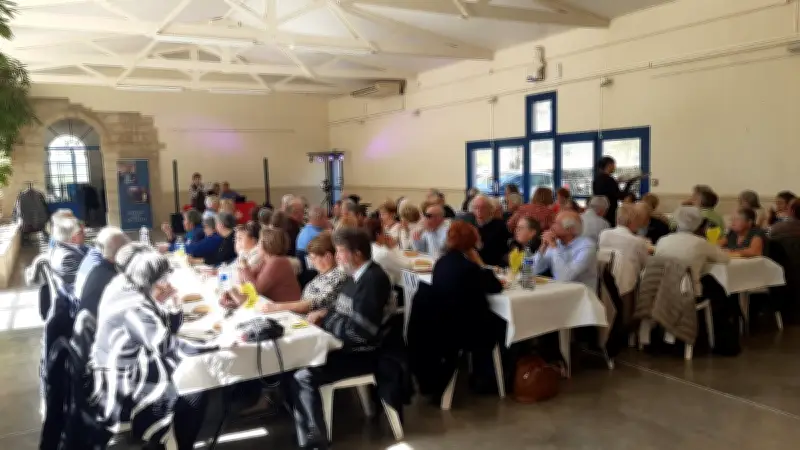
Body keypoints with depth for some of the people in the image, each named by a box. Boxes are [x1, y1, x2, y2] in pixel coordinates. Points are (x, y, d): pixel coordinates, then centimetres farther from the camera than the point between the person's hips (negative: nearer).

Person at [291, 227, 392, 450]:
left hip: (362, 354, -9)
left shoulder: (373, 280, -20)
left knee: (304, 377, -20)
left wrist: (325, 318, -11)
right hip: (347, 346, 10)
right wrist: (323, 314, -2)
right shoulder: (358, 275, 10)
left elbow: (358, 331, -25)